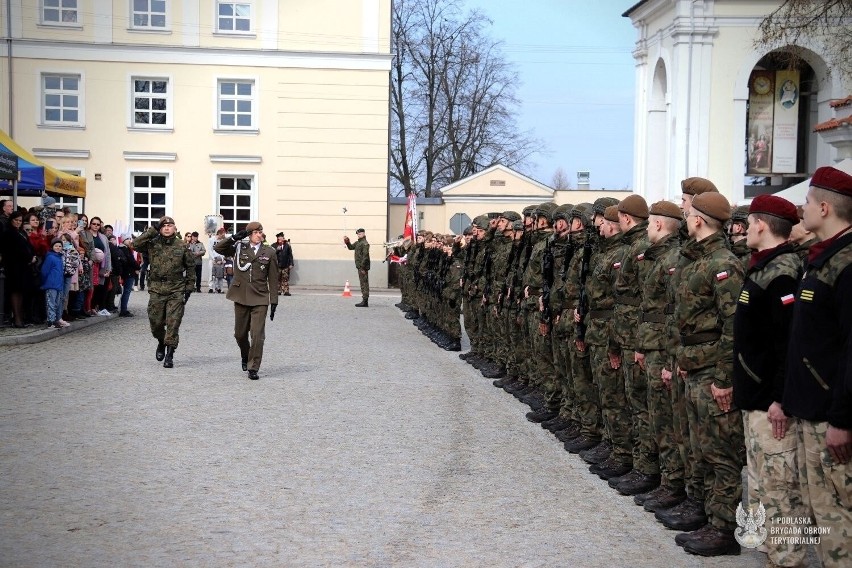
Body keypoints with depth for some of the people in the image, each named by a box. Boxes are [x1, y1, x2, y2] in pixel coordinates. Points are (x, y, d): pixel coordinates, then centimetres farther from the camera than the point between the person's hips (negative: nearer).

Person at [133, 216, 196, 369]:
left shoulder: (182, 246, 4)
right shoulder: (152, 244, 3)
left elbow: (190, 266, 9)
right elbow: (136, 244, -14)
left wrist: (189, 287, 4)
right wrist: (153, 230, -12)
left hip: (176, 291, -1)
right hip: (156, 289, 1)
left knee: (173, 323, -5)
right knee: (155, 322, 6)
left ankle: (169, 355, 0)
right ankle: (161, 342, 36)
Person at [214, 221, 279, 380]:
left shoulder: (269, 252, 3)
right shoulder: (239, 248, 6)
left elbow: (273, 279, 4)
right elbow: (218, 248, -4)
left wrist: (274, 301, 1)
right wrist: (235, 238, -13)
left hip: (260, 299, -2)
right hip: (241, 297, 2)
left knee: (257, 334, -10)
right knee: (240, 333, 12)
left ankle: (253, 368, -3)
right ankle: (245, 357, 40)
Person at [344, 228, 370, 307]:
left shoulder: (365, 244, -14)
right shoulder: (358, 243, 16)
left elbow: (365, 256, -20)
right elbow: (351, 247, 27)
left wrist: (362, 267, -23)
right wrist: (347, 242, 7)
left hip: (363, 266, -10)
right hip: (360, 266, 10)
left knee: (364, 283, -8)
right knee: (363, 283, 12)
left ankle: (365, 301, -7)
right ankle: (364, 301, 18)